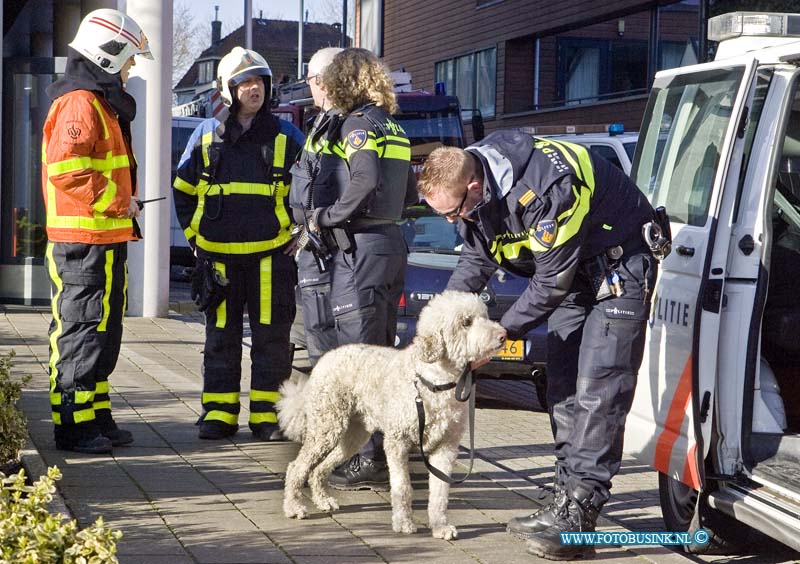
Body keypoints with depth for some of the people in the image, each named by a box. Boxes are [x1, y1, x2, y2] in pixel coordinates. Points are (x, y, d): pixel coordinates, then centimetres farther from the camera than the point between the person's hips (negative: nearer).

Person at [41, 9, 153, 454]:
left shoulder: (103, 104, 20)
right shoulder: (80, 103, -14)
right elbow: (65, 168, -24)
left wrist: (123, 205, 14)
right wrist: (119, 202, -18)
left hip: (106, 241, 11)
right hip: (85, 244, -11)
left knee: (103, 334, 14)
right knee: (82, 333, -6)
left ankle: (97, 418, 22)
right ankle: (73, 427, -2)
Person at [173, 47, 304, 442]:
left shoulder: (285, 136, 3)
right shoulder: (206, 135, 6)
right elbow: (182, 190, 16)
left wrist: (297, 234, 5)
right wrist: (195, 236, 10)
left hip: (270, 254, -1)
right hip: (218, 256, 1)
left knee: (271, 336, 0)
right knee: (221, 336, 7)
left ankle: (267, 413, 8)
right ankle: (219, 411, 14)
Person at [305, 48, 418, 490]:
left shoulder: (356, 125, -10)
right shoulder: (393, 127, 16)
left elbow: (365, 182, -26)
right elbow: (409, 193, 18)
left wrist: (325, 217, -15)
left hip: (360, 249, -9)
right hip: (392, 242, 9)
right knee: (382, 350, 14)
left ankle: (369, 459, -6)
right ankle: (387, 450, 20)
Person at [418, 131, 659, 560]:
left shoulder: (543, 192, -36)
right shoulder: (473, 189, -8)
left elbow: (551, 282, -28)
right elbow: (477, 257, 8)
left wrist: (501, 333, -19)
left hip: (618, 263, -9)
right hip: (571, 270, 9)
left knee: (598, 388, -15)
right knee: (561, 384, 7)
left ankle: (579, 515, -18)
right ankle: (568, 497, 11)